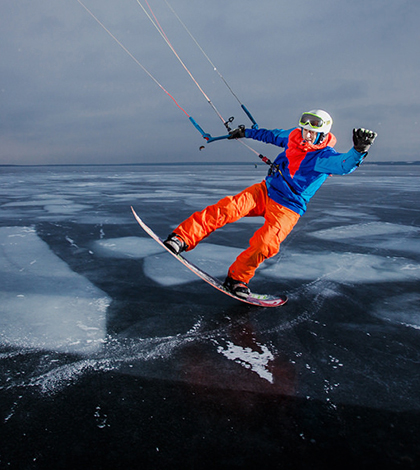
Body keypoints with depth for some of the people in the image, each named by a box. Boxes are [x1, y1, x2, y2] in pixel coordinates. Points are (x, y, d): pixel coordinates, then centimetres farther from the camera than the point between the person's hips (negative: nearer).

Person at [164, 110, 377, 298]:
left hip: (287, 209, -4)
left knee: (264, 244, -26)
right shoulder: (293, 137, 4)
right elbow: (272, 135, 24)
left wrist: (358, 151, -55)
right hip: (264, 191, 5)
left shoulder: (325, 157, -13)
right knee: (228, 207, -20)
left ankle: (237, 278, -2)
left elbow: (345, 165, -33)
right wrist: (246, 132, 34)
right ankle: (182, 238, -23)